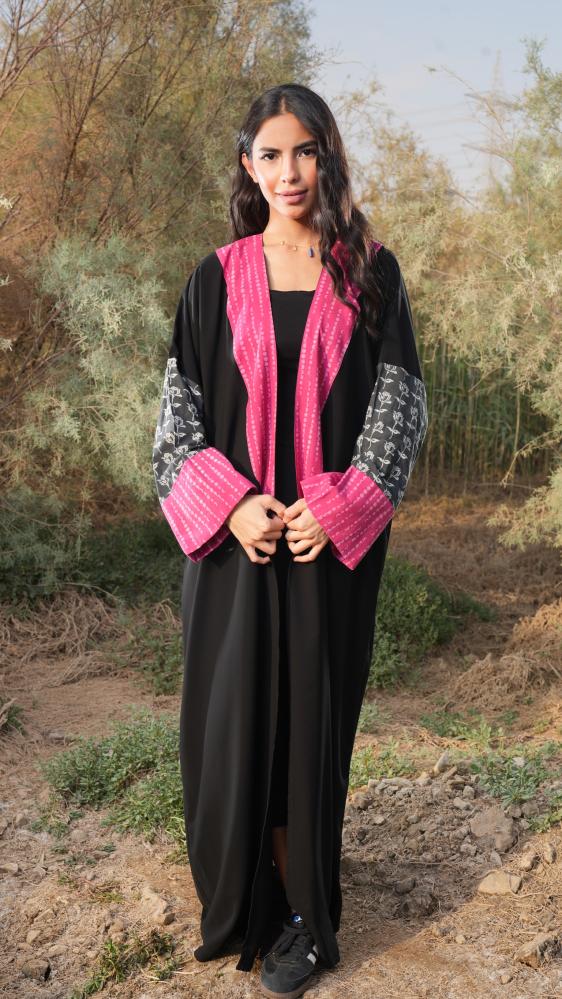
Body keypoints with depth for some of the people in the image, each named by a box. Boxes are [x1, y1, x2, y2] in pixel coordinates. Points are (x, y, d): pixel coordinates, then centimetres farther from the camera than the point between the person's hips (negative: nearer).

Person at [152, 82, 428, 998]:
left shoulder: (370, 274, 4)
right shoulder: (218, 279, 6)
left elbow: (400, 402, 0)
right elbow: (181, 407, 3)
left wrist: (337, 511, -11)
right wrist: (231, 507, -12)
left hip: (331, 541, -1)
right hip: (235, 540, 1)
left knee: (312, 713, 5)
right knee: (230, 715, 5)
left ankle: (304, 917, 20)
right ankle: (240, 905, 25)